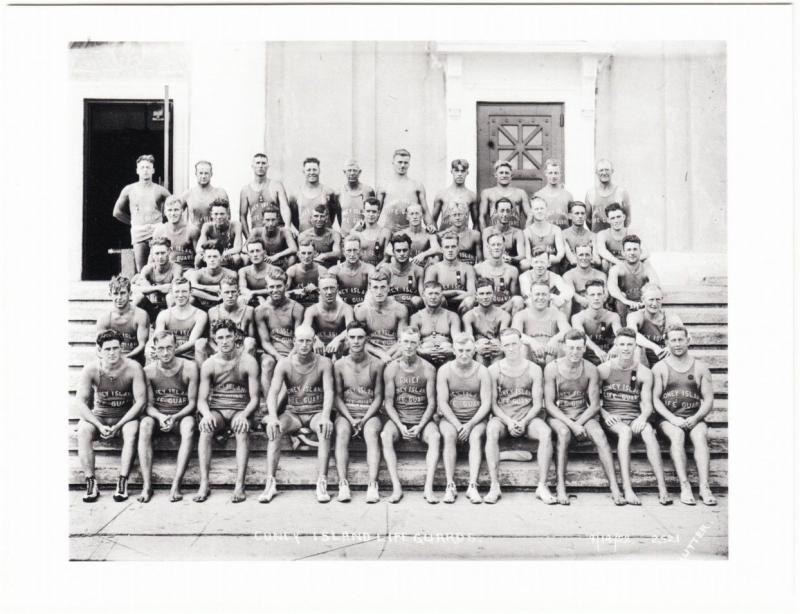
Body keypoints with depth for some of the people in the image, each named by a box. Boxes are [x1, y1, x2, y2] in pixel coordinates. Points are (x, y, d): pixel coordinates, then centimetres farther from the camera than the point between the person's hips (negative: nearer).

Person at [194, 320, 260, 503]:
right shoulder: (209, 365, 3)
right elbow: (202, 399, 1)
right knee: (205, 429, -32)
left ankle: (239, 485, -36)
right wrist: (206, 413, -22)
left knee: (243, 429, -35)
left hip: (240, 410, -1)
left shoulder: (248, 362, -1)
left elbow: (254, 398, -4)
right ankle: (204, 484, -29)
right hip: (216, 410, 1)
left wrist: (244, 414, -24)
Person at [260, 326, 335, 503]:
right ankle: (270, 483, -28)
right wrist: (273, 417, -32)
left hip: (316, 412, -1)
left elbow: (329, 392, -16)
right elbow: (273, 393, -13)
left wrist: (325, 416, -34)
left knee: (326, 429, -34)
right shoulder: (284, 364, -5)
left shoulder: (323, 363, -6)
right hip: (292, 413, 1)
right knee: (274, 429, -29)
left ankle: (322, 484, -33)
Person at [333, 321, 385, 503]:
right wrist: (351, 419, -11)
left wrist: (364, 419, -12)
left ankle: (372, 485, -38)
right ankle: (343, 484, -35)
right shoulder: (339, 365, 3)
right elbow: (337, 397, 3)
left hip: (370, 413, -1)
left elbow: (378, 398, 1)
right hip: (346, 413, 1)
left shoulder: (376, 365, 0)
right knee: (342, 433, -31)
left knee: (372, 434, -33)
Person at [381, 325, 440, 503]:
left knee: (435, 437, -30)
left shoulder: (428, 369, -2)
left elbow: (431, 403, -1)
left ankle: (428, 487, -30)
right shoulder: (391, 368, -1)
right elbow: (388, 402, -2)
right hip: (398, 417, 0)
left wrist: (420, 426, -14)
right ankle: (396, 487, -29)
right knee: (385, 436, -30)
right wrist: (400, 425, -16)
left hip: (422, 418, 0)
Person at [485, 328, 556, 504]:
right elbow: (492, 403, 0)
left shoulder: (534, 369, 4)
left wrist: (524, 422, -14)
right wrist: (508, 421, -15)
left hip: (528, 417, 1)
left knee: (546, 432, -30)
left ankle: (542, 486, -24)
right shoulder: (494, 370, 2)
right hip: (502, 417, -1)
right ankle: (494, 486, -31)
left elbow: (537, 404, 2)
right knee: (491, 430, -34)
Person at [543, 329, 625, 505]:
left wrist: (578, 423, -17)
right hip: (558, 416, -2)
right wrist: (571, 424, -20)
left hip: (583, 415, 2)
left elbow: (595, 405, -2)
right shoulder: (552, 368, -7)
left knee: (599, 434, -27)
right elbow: (549, 404, -9)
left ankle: (614, 487, -29)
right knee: (563, 432, -34)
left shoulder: (590, 369, -1)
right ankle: (560, 487, -30)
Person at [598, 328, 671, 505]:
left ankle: (662, 488, -35)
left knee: (648, 431, -32)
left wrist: (643, 417, -15)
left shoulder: (644, 373, 7)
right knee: (625, 431, -35)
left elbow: (647, 404, 6)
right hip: (612, 418, -1)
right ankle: (627, 489, -40)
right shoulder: (604, 369, 2)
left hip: (635, 417, 2)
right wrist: (605, 414, -13)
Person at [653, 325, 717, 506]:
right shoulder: (660, 367, 8)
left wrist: (695, 418, -11)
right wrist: (672, 418, -14)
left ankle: (704, 487, -36)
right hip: (668, 418, -1)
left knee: (701, 436, -30)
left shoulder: (701, 367, 12)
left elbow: (708, 400, 7)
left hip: (694, 418, 1)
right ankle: (685, 487, -36)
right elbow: (655, 399, 1)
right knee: (677, 435, -32)